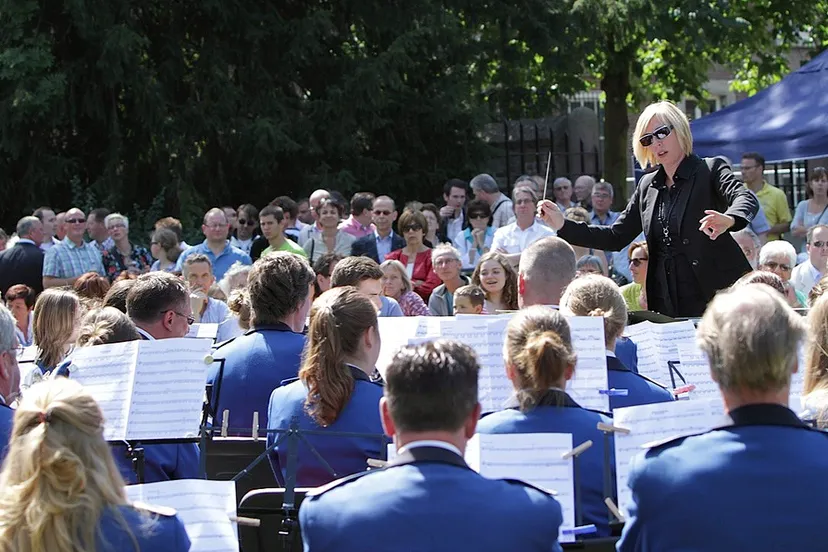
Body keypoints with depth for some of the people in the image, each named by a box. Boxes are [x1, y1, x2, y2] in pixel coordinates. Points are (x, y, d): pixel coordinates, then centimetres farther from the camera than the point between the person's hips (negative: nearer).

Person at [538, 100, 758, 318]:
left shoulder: (711, 170, 0)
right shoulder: (647, 186, 16)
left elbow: (747, 200, -19)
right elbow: (616, 237, 19)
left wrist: (728, 220, -43)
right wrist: (563, 225, 8)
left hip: (715, 295, -5)